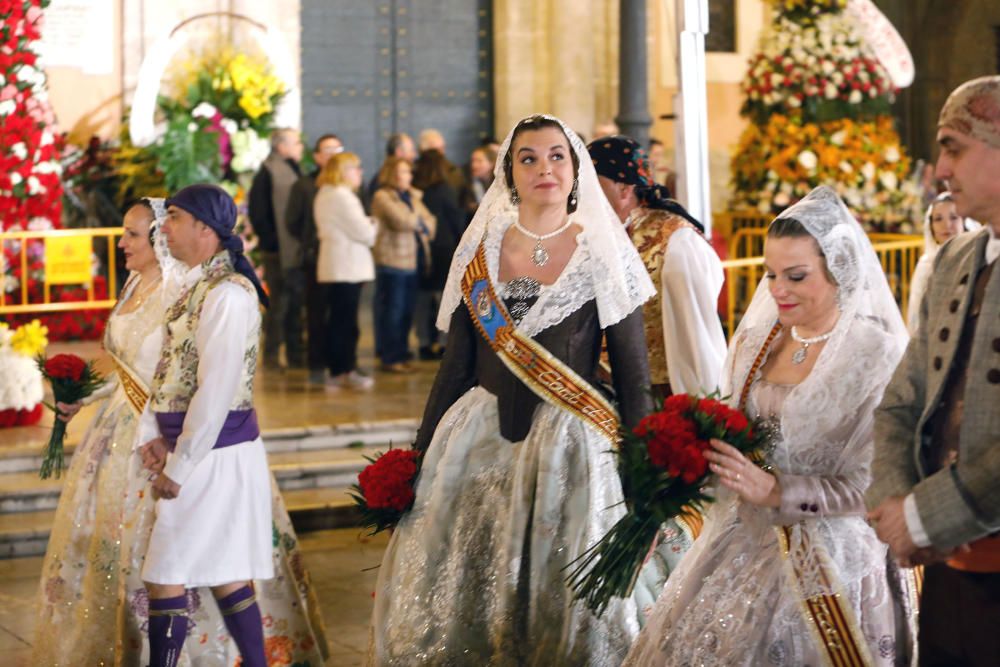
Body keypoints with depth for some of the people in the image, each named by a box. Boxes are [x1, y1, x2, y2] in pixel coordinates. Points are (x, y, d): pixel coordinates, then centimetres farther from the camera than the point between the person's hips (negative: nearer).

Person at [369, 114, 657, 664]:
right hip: (478, 440, 3)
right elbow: (456, 364, 10)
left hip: (569, 443, -2)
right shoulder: (480, 250, 6)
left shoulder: (603, 253, -1)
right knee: (460, 597, 5)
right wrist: (418, 455, 8)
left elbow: (633, 375, -1)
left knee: (568, 606, 2)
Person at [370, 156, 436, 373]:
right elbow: (400, 219, -18)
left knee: (406, 312, 10)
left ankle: (400, 354, 18)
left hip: (412, 261, 8)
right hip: (392, 261, -8)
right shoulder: (383, 197, -6)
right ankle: (391, 359, 1)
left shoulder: (413, 197, 18)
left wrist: (422, 226, -9)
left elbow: (430, 221, 12)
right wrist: (420, 222, -1)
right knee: (392, 312, -4)